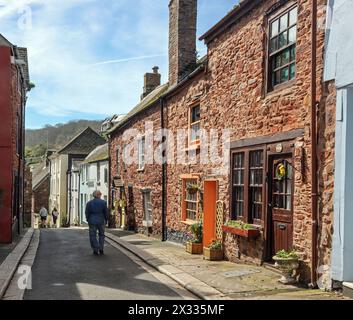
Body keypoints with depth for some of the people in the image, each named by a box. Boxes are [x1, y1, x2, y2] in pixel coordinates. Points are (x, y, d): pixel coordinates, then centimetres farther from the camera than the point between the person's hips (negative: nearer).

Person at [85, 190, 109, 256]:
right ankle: (101, 249, 8)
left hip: (92, 221, 0)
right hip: (101, 221, 0)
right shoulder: (103, 202, -3)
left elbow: (87, 213, 1)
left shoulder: (89, 203, -1)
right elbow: (106, 213, 0)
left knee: (93, 236, 7)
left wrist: (88, 220, 14)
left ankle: (95, 250, 2)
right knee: (101, 235, 16)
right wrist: (106, 220, 12)